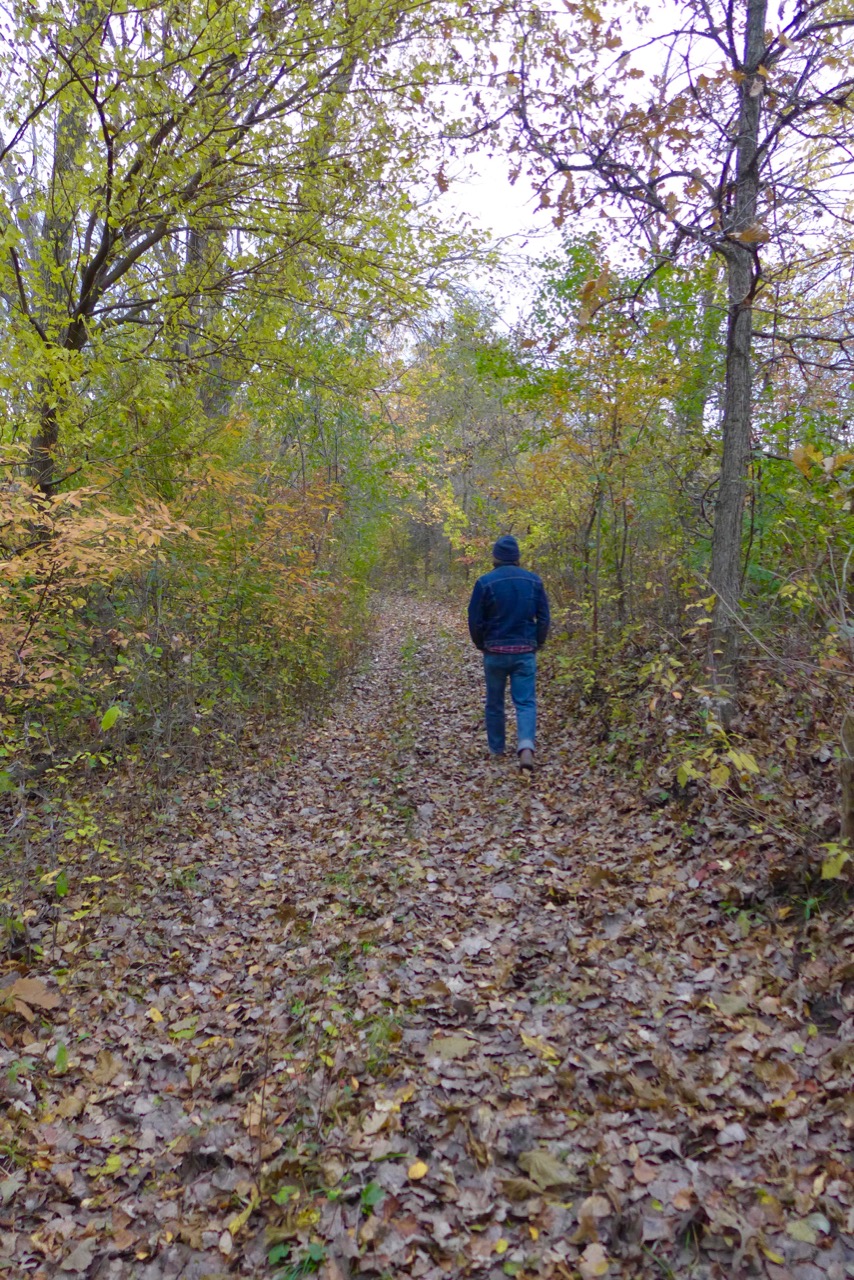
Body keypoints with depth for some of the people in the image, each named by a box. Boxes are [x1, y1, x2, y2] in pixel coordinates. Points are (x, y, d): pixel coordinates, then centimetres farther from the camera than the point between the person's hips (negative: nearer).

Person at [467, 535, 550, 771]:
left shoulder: (485, 582, -8)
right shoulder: (534, 581, 0)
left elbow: (474, 620, -5)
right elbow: (544, 618, 2)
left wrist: (481, 645, 12)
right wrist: (537, 643, 16)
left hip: (495, 652, -1)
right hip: (525, 652, 1)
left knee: (495, 702, 14)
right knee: (525, 701, 0)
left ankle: (496, 749, 24)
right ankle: (526, 747, -20)